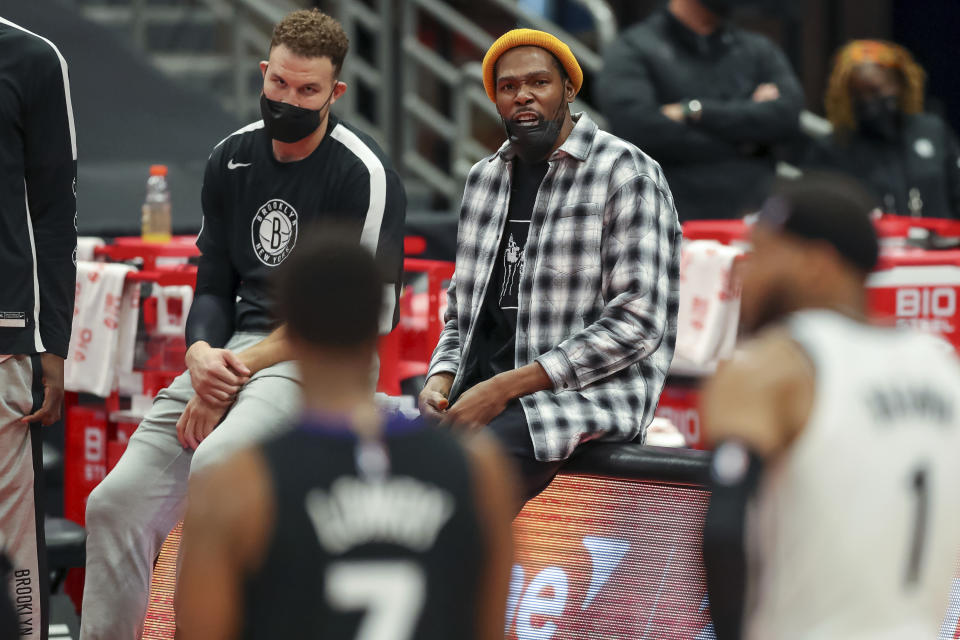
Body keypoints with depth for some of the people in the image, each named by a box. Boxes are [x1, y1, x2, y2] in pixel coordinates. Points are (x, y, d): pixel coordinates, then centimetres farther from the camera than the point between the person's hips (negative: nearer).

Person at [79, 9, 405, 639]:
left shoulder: (363, 174, -8)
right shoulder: (233, 159, 13)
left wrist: (238, 371, -13)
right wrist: (201, 354, -5)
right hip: (230, 356, 7)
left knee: (216, 464, -36)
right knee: (116, 503, -8)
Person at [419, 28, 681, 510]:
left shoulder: (626, 174, -4)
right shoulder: (484, 179, 19)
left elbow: (638, 323, -12)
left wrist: (506, 387, -16)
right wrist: (441, 379, 2)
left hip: (587, 394, -7)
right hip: (477, 393, 7)